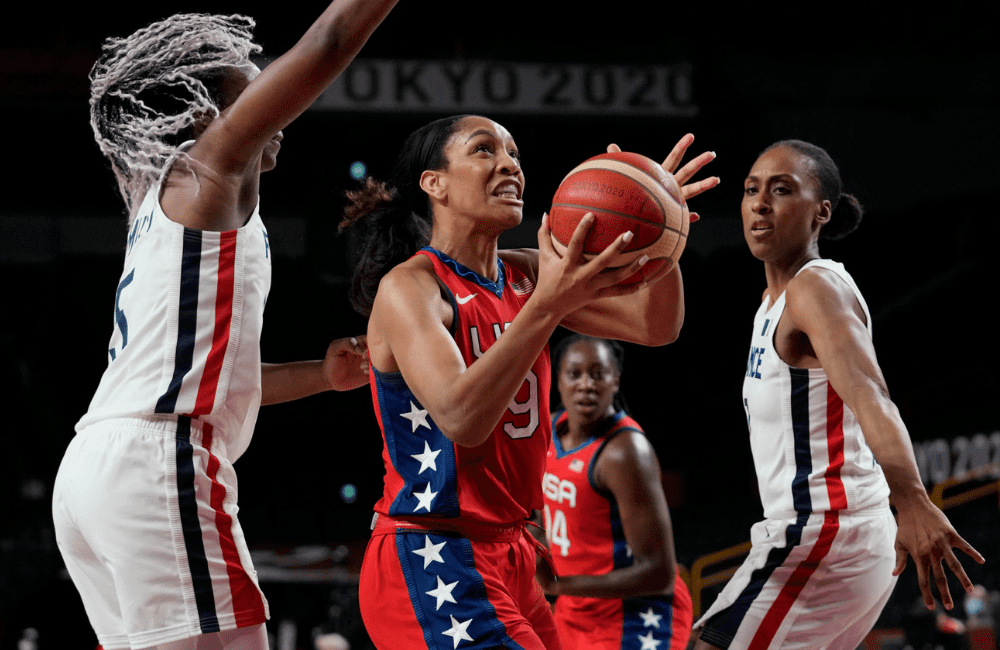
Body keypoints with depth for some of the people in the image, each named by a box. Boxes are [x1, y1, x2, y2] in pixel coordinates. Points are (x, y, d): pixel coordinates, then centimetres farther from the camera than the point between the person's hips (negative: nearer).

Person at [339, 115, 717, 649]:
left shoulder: (524, 276, 9)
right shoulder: (409, 286, -13)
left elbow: (655, 326, 5)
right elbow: (460, 418, -28)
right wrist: (548, 306, -38)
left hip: (506, 556, 9)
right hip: (432, 561, -8)